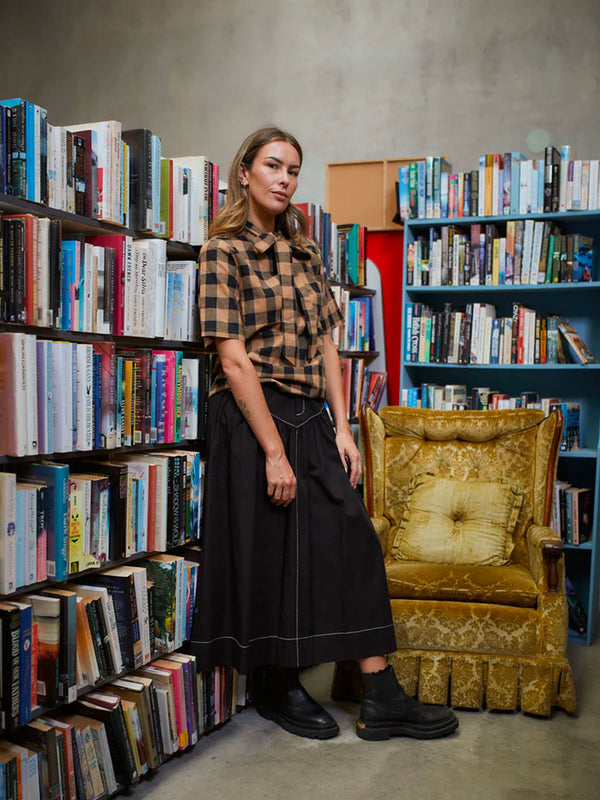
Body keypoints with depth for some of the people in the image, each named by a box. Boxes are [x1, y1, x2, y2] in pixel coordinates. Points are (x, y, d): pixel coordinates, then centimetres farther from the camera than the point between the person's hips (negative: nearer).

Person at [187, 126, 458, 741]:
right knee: (271, 549, 3)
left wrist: (342, 429, 1)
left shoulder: (304, 253, 14)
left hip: (312, 418, 6)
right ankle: (279, 688, 24)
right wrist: (274, 452, -18)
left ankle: (380, 697, 9)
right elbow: (233, 358, -14)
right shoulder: (224, 249, -6)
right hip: (253, 418, -6)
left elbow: (326, 345, 11)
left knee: (352, 541, 2)